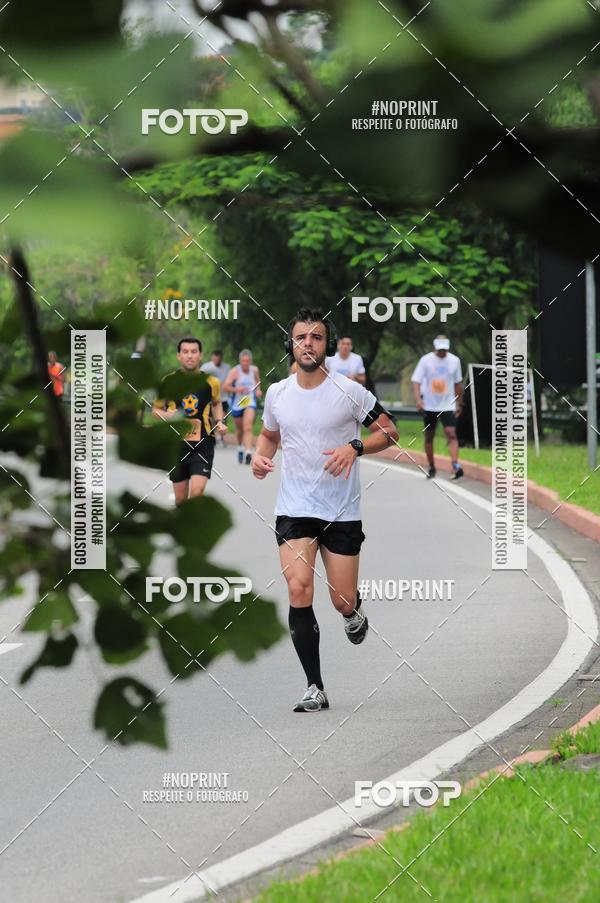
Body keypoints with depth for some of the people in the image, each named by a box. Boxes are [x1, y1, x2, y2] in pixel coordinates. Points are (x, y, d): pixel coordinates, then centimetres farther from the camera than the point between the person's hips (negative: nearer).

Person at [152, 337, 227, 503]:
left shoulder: (210, 382, 0)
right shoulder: (168, 381, -2)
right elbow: (155, 410, 9)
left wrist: (219, 422, 2)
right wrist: (167, 416, -13)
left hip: (203, 444, -1)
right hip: (177, 444, 1)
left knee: (197, 492, -19)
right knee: (181, 498, 9)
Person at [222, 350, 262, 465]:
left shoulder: (254, 370, 1)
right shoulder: (235, 371, -11)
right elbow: (225, 387, -16)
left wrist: (258, 390, 5)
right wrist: (236, 389, -32)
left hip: (250, 403, 0)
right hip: (237, 403, 0)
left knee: (248, 428, -18)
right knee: (239, 428, 15)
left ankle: (248, 452, -30)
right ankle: (240, 448, 42)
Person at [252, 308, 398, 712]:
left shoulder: (349, 391, -7)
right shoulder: (277, 393, 3)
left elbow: (388, 432, 0)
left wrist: (355, 447, -17)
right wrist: (261, 456, 0)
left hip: (343, 512, -1)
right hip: (295, 509, 2)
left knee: (343, 603, 1)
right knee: (299, 590, -17)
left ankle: (354, 611, 43)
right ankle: (315, 689, -11)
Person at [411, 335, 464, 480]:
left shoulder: (454, 361, 1)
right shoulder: (426, 360, -6)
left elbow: (458, 383, 13)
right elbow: (416, 381, -9)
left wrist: (459, 403, 15)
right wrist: (418, 399, -25)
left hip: (448, 405, 0)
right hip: (429, 406, 0)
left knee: (451, 434, -15)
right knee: (429, 437, 9)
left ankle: (456, 466, -24)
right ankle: (431, 467, 22)